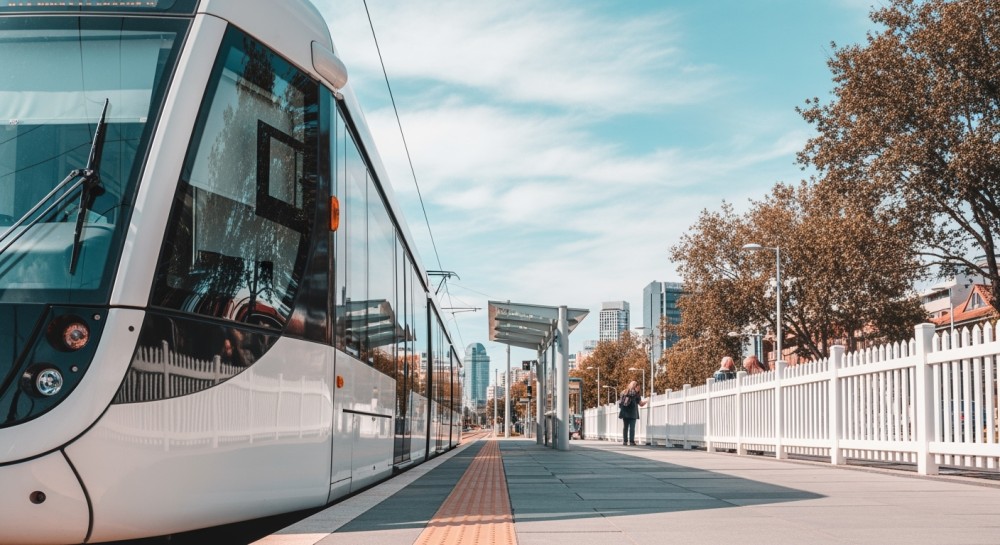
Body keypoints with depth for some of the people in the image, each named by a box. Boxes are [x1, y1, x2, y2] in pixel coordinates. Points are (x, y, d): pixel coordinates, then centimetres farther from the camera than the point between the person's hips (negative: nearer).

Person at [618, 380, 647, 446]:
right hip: (632, 413, -5)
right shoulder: (636, 393, -1)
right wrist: (646, 402, 16)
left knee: (625, 427, 7)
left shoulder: (624, 392, 15)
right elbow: (641, 404, 0)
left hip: (624, 412, 5)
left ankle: (624, 441, 4)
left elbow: (620, 402, 15)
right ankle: (631, 441, -11)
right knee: (632, 427, -5)